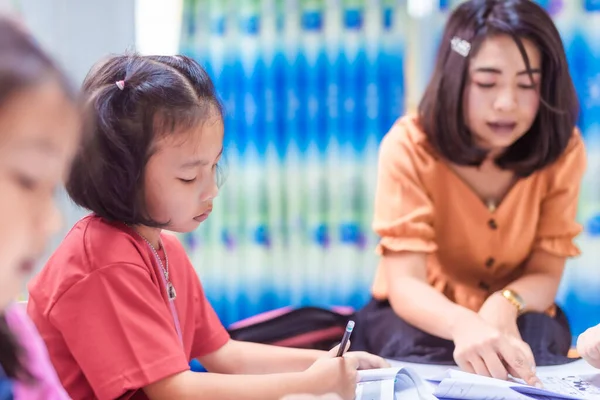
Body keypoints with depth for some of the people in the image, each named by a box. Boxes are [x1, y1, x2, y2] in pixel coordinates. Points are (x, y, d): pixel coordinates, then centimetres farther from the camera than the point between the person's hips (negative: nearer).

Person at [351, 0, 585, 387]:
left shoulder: (563, 149, -16)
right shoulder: (410, 145, -23)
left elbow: (546, 274, -13)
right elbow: (405, 284, -28)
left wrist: (504, 305, -37)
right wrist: (465, 325, -51)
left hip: (514, 317, 1)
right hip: (422, 315, 0)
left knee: (535, 347, -32)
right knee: (423, 354, -33)